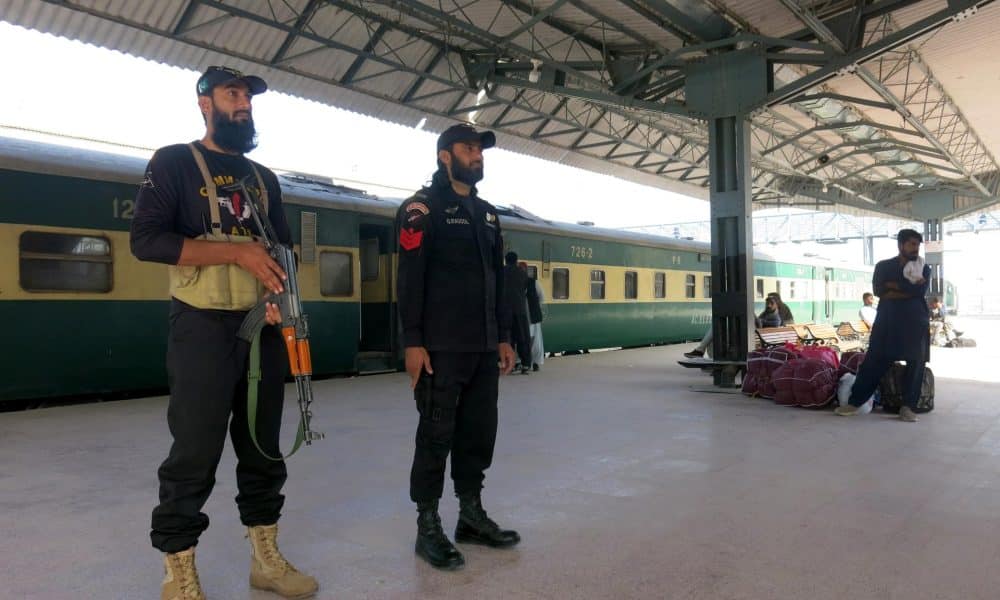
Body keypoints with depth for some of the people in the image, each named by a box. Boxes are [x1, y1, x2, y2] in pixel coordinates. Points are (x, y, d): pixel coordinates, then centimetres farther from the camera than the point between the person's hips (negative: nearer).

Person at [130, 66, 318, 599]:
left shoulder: (263, 177, 17)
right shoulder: (174, 163, 1)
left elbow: (284, 246, 17)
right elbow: (146, 239, -11)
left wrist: (282, 294, -4)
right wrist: (236, 251, -17)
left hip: (265, 328, 6)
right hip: (204, 328, -5)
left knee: (263, 448, 10)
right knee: (195, 453, -3)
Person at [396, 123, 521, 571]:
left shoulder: (487, 213, 19)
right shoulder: (423, 207, -4)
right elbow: (410, 278, -11)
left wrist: (503, 337, 15)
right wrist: (413, 342, -18)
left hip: (484, 348, 7)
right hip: (441, 348, -7)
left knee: (480, 433, 12)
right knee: (437, 435, 0)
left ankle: (472, 516, 26)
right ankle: (428, 527, 13)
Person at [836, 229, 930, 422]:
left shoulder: (923, 269, 10)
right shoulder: (883, 266, 9)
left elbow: (921, 291, -9)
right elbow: (879, 290, -8)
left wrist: (894, 286, -8)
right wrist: (910, 288, -9)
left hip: (915, 323, 1)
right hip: (887, 321, -1)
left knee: (915, 363, 0)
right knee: (874, 361, -3)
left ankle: (908, 407, 10)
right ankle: (854, 402, 1)